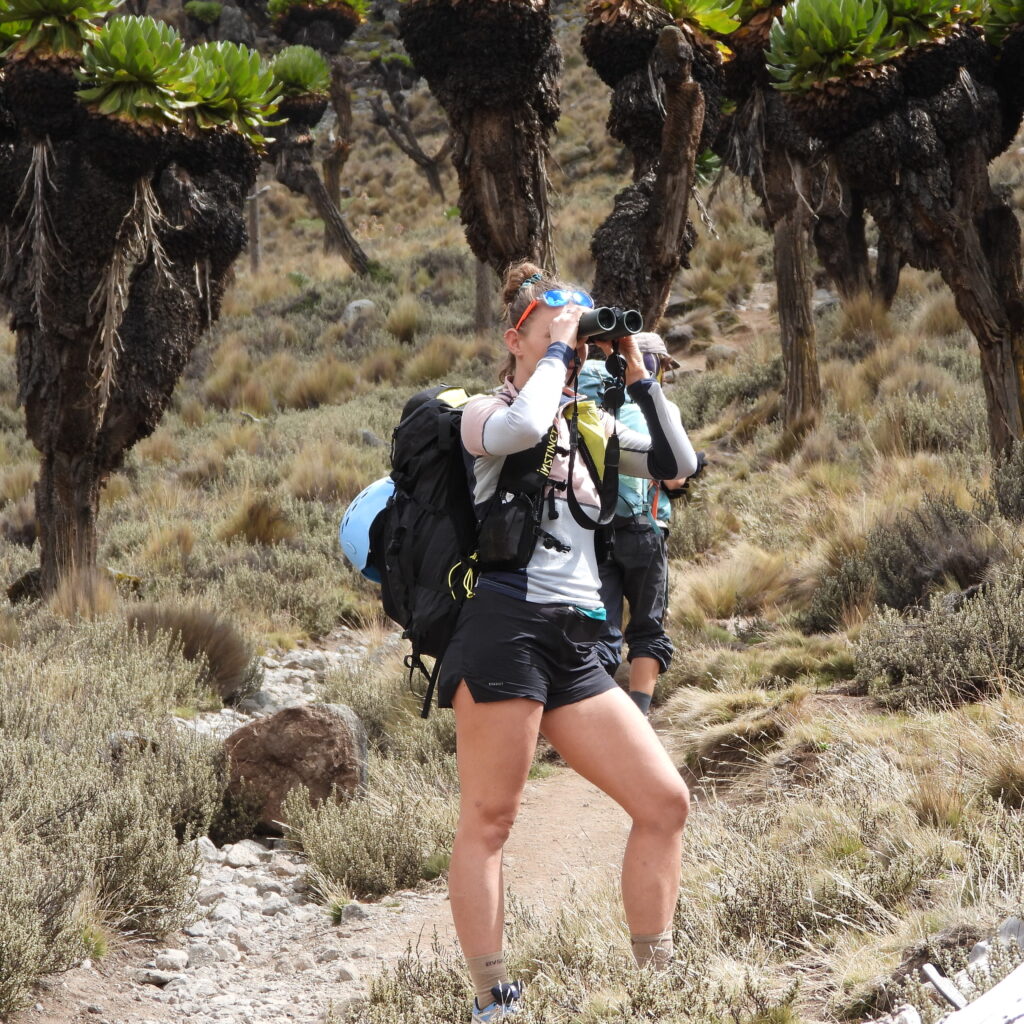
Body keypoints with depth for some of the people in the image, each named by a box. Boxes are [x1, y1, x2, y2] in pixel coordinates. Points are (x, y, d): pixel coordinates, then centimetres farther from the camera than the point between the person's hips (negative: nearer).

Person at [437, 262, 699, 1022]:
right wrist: (553, 354, -5)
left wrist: (640, 376, 8)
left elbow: (678, 464, 14)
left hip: (578, 646, 7)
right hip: (507, 626, -7)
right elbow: (522, 427, -20)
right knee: (489, 818, -6)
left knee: (665, 802, 2)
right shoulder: (485, 415, 4)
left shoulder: (589, 427, 22)